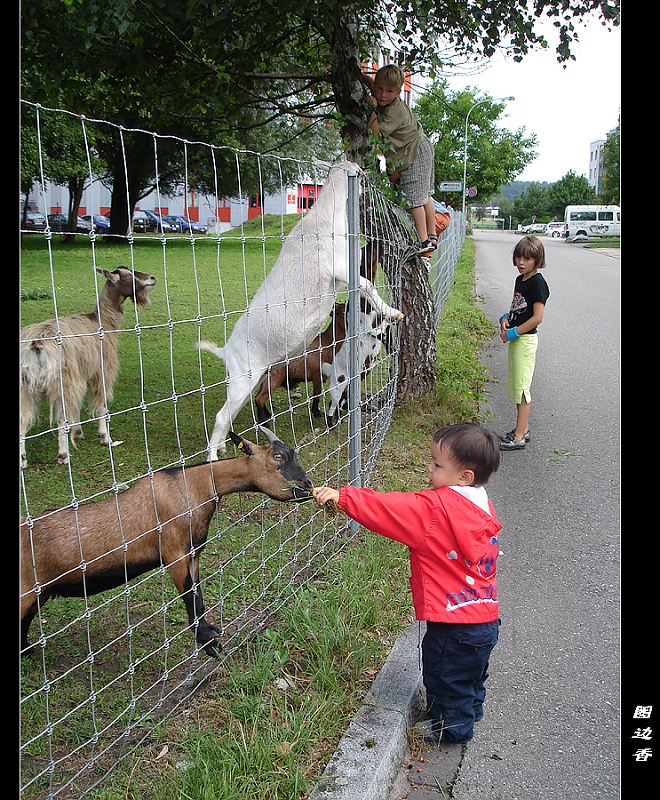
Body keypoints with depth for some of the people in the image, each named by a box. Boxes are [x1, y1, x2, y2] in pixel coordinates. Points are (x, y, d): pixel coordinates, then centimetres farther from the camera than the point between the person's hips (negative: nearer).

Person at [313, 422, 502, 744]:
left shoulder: (435, 508, -25)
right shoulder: (482, 505, 1)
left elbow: (389, 510, -29)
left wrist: (341, 497, -28)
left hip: (453, 624, -8)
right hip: (485, 618, 8)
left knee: (446, 678, 17)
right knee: (470, 677, 31)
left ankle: (454, 727, 35)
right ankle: (469, 713, 51)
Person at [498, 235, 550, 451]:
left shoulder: (537, 283, -16)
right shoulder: (520, 280, 11)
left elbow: (537, 317, -20)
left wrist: (513, 332, -17)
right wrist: (505, 318, 2)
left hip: (525, 339, -9)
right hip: (515, 339, 9)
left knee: (522, 388, -5)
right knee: (517, 387, 15)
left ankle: (519, 437, 1)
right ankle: (523, 429, 26)